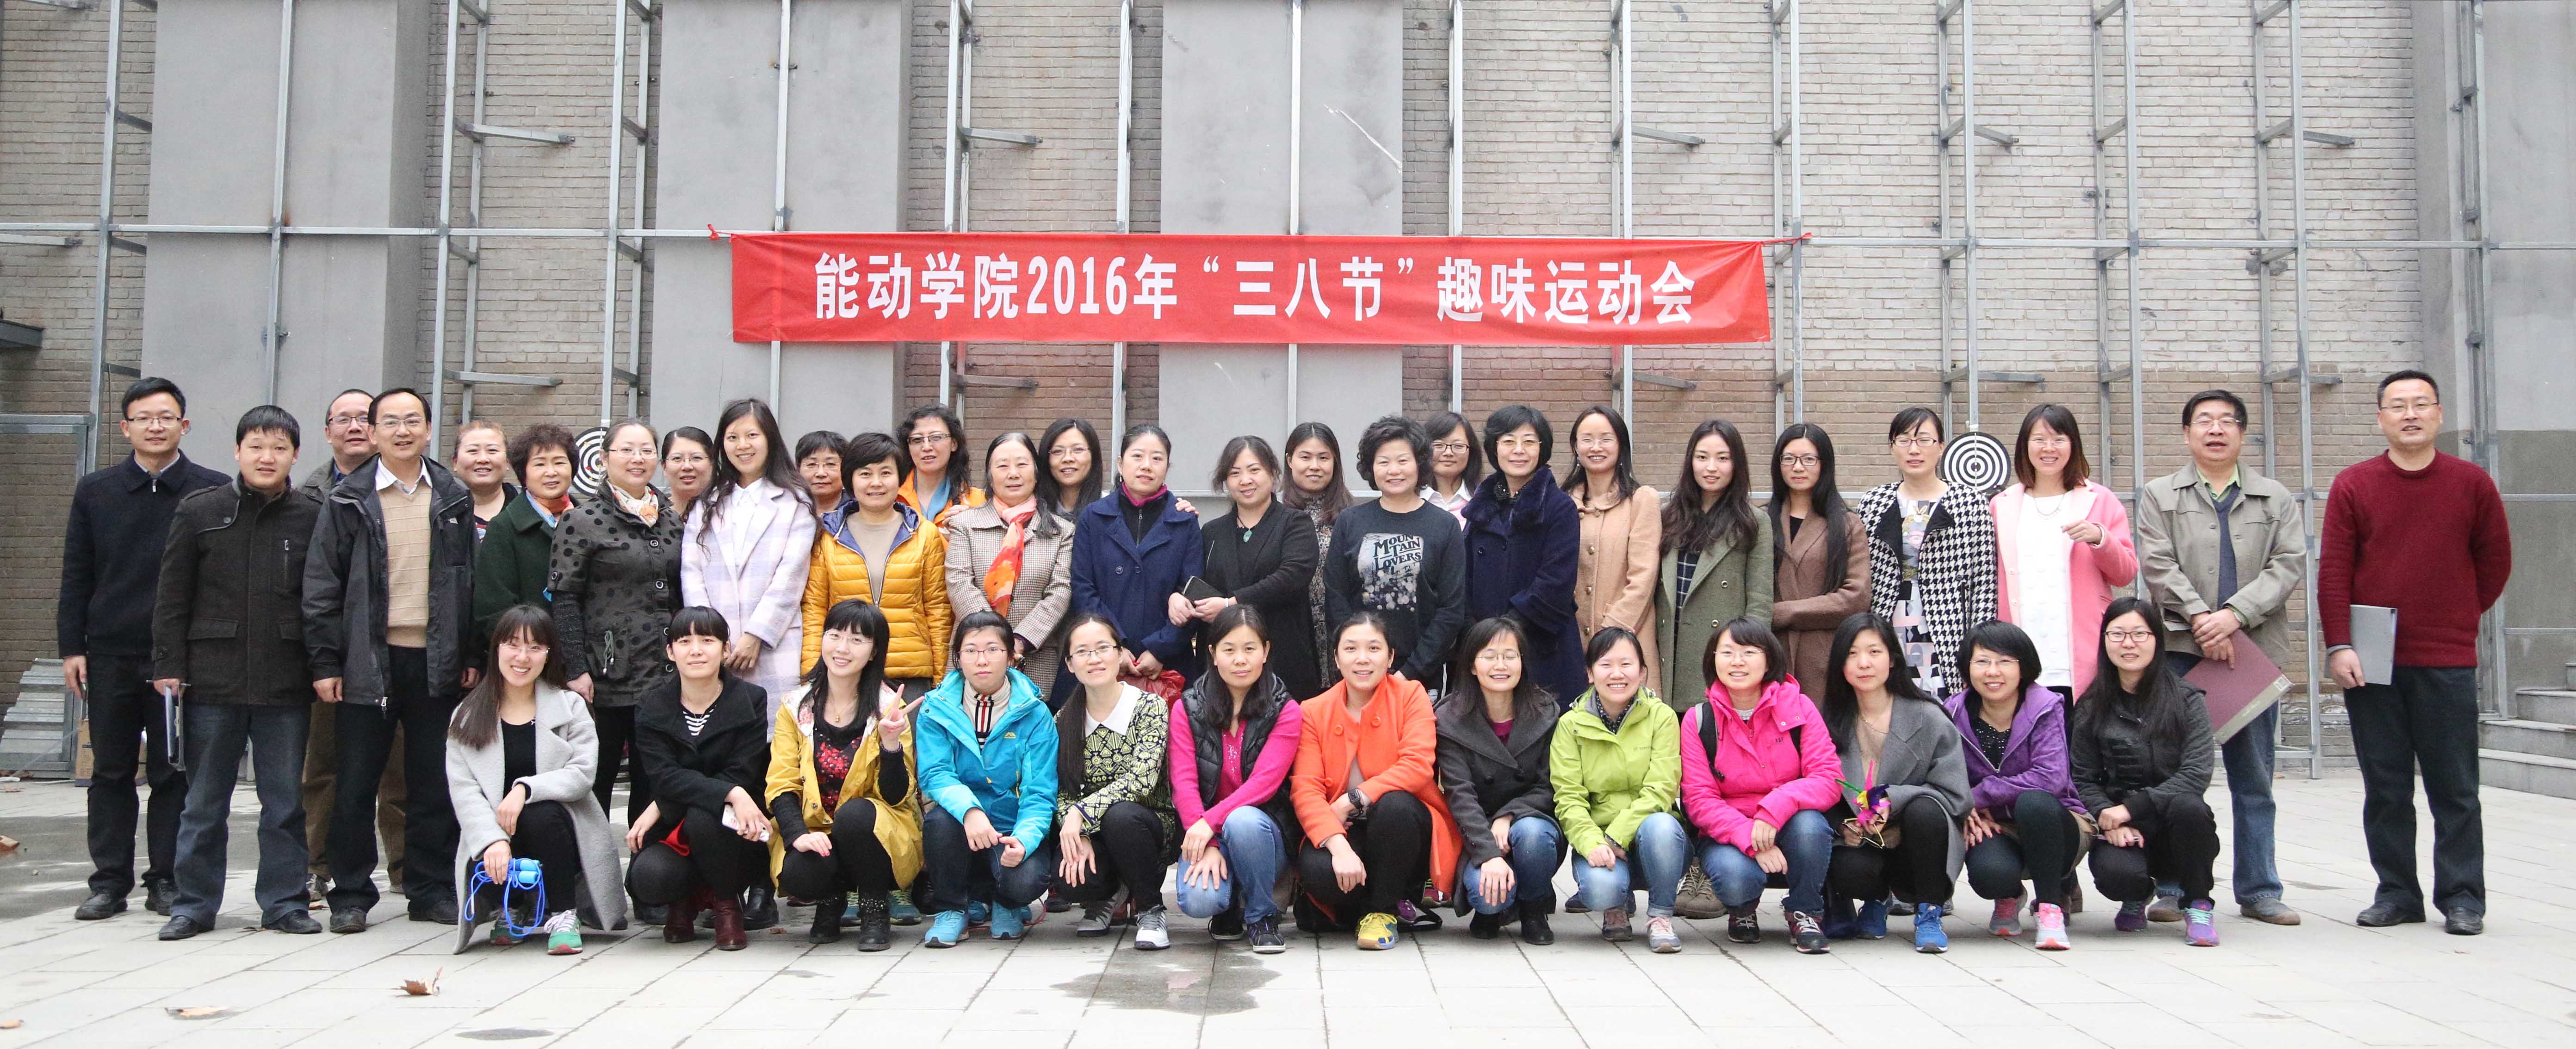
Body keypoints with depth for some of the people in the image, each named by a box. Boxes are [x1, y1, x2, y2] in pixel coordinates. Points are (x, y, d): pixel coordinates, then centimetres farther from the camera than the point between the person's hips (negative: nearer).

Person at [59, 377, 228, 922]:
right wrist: (72, 646, 3)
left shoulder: (212, 491, 1)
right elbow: (76, 576, 10)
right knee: (111, 773, 9)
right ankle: (110, 882, 17)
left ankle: (166, 882, 11)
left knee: (173, 774, 3)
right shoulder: (95, 492, 9)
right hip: (110, 653, 3)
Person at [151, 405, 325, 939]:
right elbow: (171, 597, 5)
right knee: (205, 801, 9)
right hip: (212, 679, 0)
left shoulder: (312, 517, 2)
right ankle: (194, 903, 19)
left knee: (286, 800, 6)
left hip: (286, 684, 0)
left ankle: (284, 901, 15)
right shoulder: (199, 511, 3)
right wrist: (169, 667, 0)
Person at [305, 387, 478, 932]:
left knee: (434, 783, 6)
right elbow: (322, 583, 1)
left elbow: (470, 580, 10)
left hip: (436, 660, 2)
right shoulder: (349, 500, 3)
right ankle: (351, 895, 14)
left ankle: (431, 888, 16)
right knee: (357, 782, 4)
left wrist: (472, 655, 5)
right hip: (369, 659, -1)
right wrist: (325, 661, -4)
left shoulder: (454, 499, 9)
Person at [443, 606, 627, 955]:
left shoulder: (570, 706, 4)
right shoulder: (468, 717, 5)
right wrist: (493, 841, -26)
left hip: (557, 829, -1)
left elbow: (583, 773, -10)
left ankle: (563, 915, -13)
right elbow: (462, 792, -8)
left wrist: (526, 789, -27)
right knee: (488, 864, -30)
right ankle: (508, 911, 9)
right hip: (493, 836, 1)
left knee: (541, 814, -32)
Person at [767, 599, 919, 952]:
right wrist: (798, 834, -23)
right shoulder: (795, 707, 2)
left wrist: (890, 742, -24)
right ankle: (831, 900, 7)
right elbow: (781, 787, -4)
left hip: (875, 836, -1)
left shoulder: (888, 708, -3)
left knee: (855, 814, -34)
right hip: (814, 833, 1)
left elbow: (896, 798, -8)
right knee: (798, 873, -32)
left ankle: (875, 908, -8)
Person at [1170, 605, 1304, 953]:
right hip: (1203, 834, 1)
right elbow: (1184, 782, -7)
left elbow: (1265, 783, -14)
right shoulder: (1188, 709, 2)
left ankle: (1262, 918, -11)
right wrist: (1207, 846, -21)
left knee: (1243, 821, -37)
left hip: (1264, 829, -1)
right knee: (1197, 900, -30)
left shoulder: (1286, 712, -3)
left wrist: (1211, 822, -28)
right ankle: (1228, 907, 10)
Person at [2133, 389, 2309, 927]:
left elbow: (2289, 565, 1)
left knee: (2255, 777, 6)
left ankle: (2259, 890, 14)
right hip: (2181, 648, -1)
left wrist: (2234, 614, -13)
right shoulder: (2160, 495, 9)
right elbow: (2157, 566, -2)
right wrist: (2200, 619, -14)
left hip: (2254, 649, 2)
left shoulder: (2276, 499, 13)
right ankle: (2174, 889, 6)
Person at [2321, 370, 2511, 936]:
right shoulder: (2353, 485, 2)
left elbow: (2495, 562, 13)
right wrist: (2338, 645, -8)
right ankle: (2397, 893, 14)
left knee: (2455, 788, 3)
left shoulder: (2473, 484, 3)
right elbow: (2333, 571, -1)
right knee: (2385, 788, 6)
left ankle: (2462, 899, 11)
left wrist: (2456, 619, 11)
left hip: (2448, 662, 0)